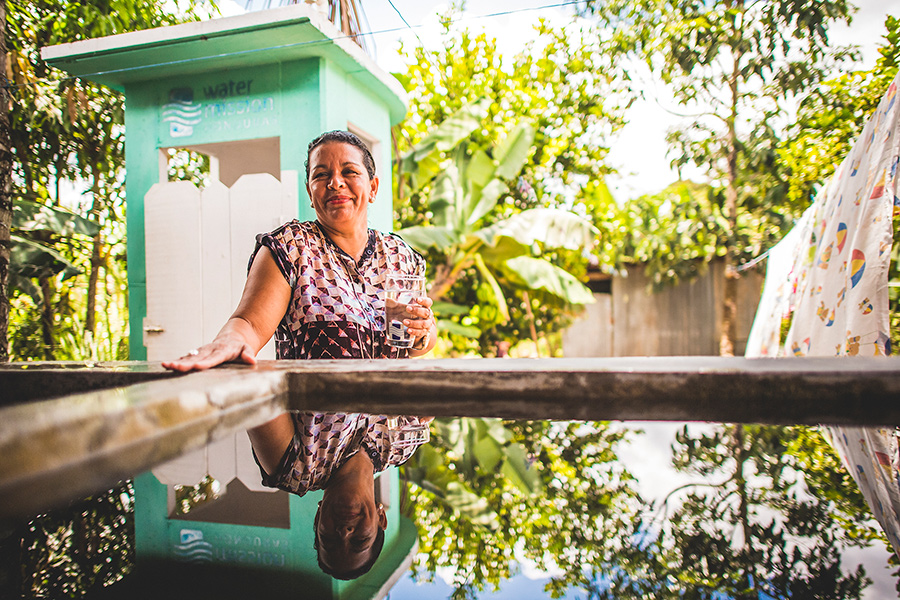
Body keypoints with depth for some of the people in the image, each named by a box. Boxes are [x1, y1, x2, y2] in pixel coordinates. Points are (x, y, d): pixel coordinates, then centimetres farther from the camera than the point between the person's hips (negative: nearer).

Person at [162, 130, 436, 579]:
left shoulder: (400, 255, 11)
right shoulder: (289, 248, 0)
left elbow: (417, 349, 18)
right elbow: (251, 321, -13)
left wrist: (424, 334, -5)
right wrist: (229, 340, -36)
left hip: (393, 433, 3)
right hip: (315, 437, -3)